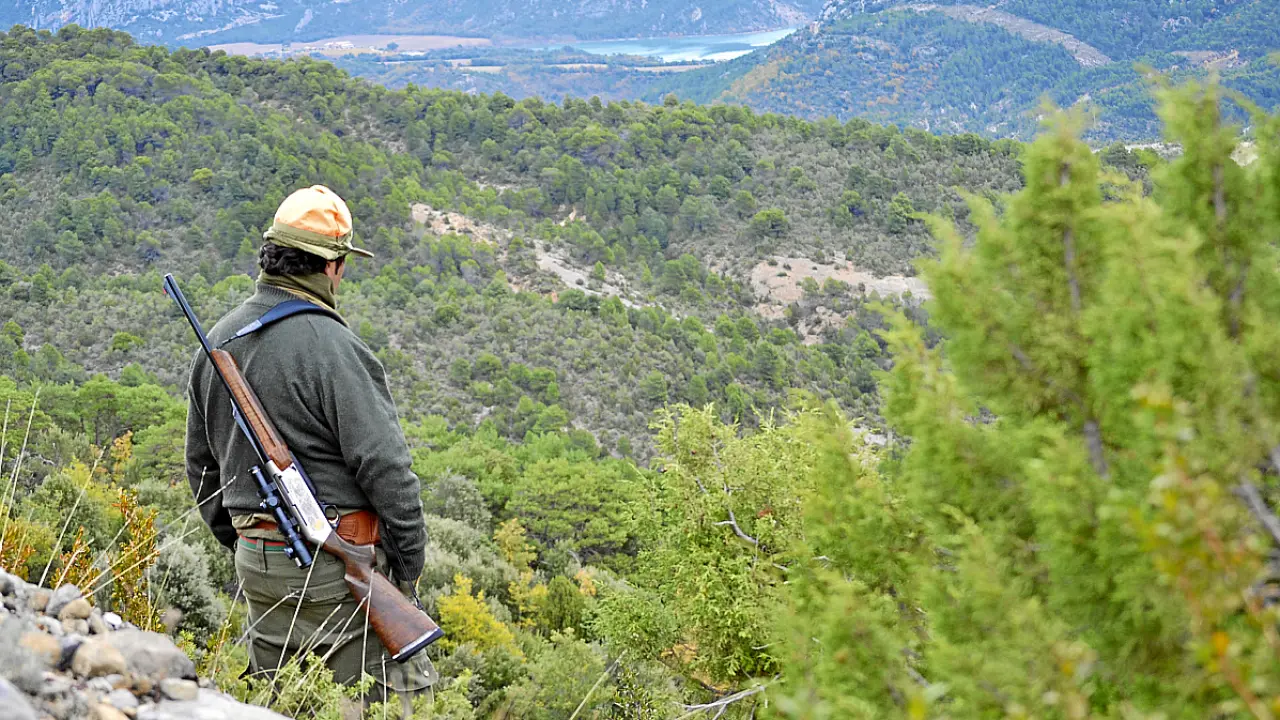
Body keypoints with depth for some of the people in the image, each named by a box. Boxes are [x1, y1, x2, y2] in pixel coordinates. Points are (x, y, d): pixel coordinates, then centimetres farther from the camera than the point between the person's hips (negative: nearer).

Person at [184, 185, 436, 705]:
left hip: (255, 561, 8)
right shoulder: (331, 347, -16)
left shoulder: (217, 341, 9)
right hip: (334, 567, -8)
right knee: (386, 700, -2)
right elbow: (384, 465, -17)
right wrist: (409, 561, -6)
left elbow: (201, 462, 18)